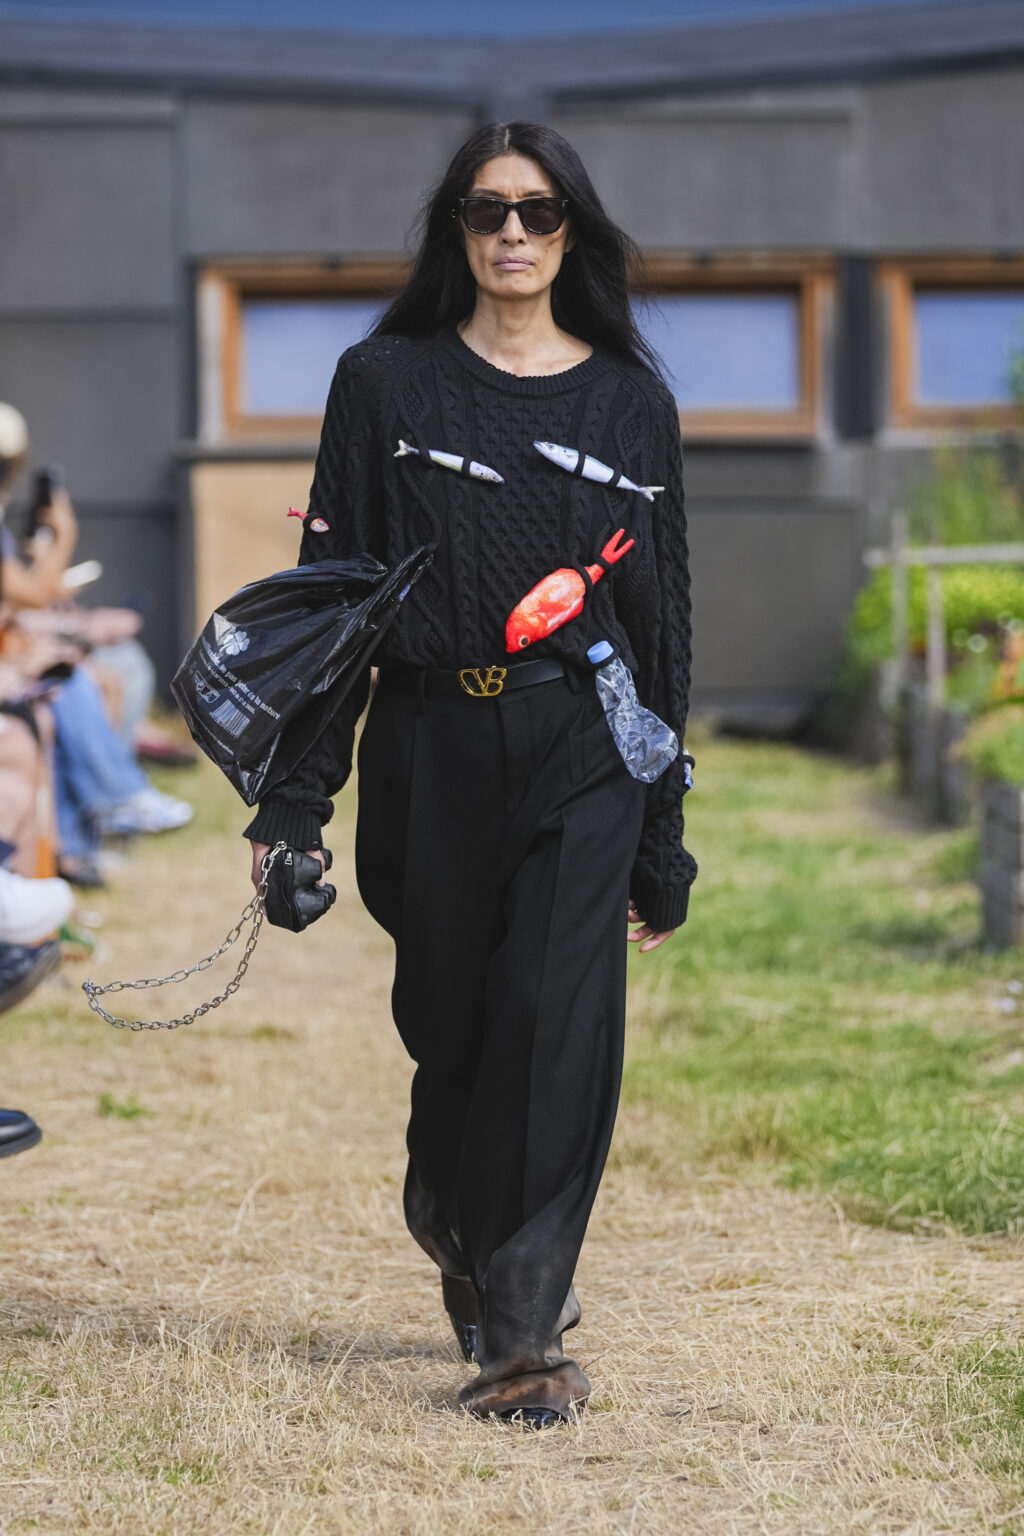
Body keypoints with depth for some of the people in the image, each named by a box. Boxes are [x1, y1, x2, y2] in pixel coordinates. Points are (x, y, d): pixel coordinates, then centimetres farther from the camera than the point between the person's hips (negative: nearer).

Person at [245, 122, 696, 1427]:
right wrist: (296, 797, -4)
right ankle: (457, 1220, 41)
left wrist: (663, 833, 6)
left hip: (582, 746, 0)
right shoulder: (384, 383, 4)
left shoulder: (630, 402, 6)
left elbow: (660, 617, 9)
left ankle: (519, 1336, -6)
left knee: (558, 1017, -12)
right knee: (449, 1017, 9)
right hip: (430, 746, 1)